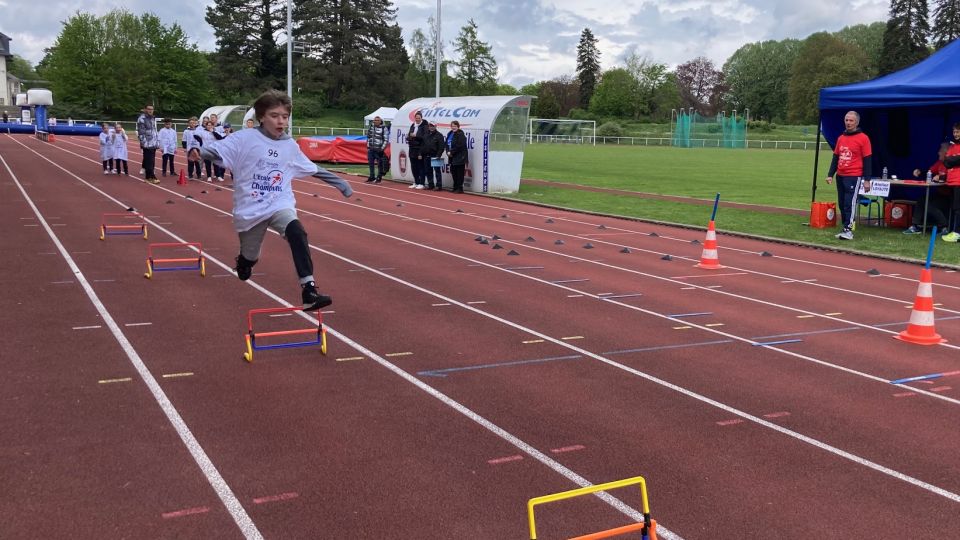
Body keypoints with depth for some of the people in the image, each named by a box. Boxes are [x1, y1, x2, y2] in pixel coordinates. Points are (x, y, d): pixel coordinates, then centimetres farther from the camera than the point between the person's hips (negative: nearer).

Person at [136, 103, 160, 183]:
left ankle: (148, 176, 18)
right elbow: (141, 132, -14)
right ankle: (152, 177, -8)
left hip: (154, 144, 8)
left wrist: (157, 141, 17)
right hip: (147, 144, -8)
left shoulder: (153, 118, 16)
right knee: (149, 161, -7)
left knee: (151, 161, 11)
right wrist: (144, 142, -19)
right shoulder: (142, 119, -10)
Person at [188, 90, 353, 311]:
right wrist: (199, 151, -37)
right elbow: (218, 149, -16)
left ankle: (309, 290, -35)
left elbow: (314, 169, 18)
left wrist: (340, 183, 21)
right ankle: (244, 262, 52)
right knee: (249, 259, 10)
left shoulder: (291, 146, 6)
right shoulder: (245, 138, -6)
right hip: (250, 210, -1)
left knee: (296, 231, -31)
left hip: (280, 205, 1)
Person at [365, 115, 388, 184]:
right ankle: (371, 177, 22)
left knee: (380, 164, -1)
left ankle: (379, 178, 8)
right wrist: (368, 146, 14)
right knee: (370, 163, 11)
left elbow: (386, 139, -7)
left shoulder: (384, 128, -7)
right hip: (371, 149, 6)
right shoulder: (371, 127, 9)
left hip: (378, 149, -6)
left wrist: (382, 148, -11)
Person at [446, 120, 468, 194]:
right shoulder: (450, 134, 15)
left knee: (459, 174, -4)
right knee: (454, 173, 13)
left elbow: (459, 146, -19)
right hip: (452, 157, 9)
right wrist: (448, 152, -1)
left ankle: (460, 188, 0)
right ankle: (455, 188, 22)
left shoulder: (460, 135, -11)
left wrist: (451, 152, -15)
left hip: (459, 158, -9)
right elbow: (447, 144, 17)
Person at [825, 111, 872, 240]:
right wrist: (830, 175, 11)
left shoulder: (863, 138, -5)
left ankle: (848, 230, -9)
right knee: (842, 204, 8)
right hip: (840, 176, 6)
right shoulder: (841, 138, 13)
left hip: (854, 177, -6)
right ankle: (846, 228, 14)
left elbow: (867, 160, -6)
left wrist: (867, 179, -9)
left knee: (850, 203, -10)